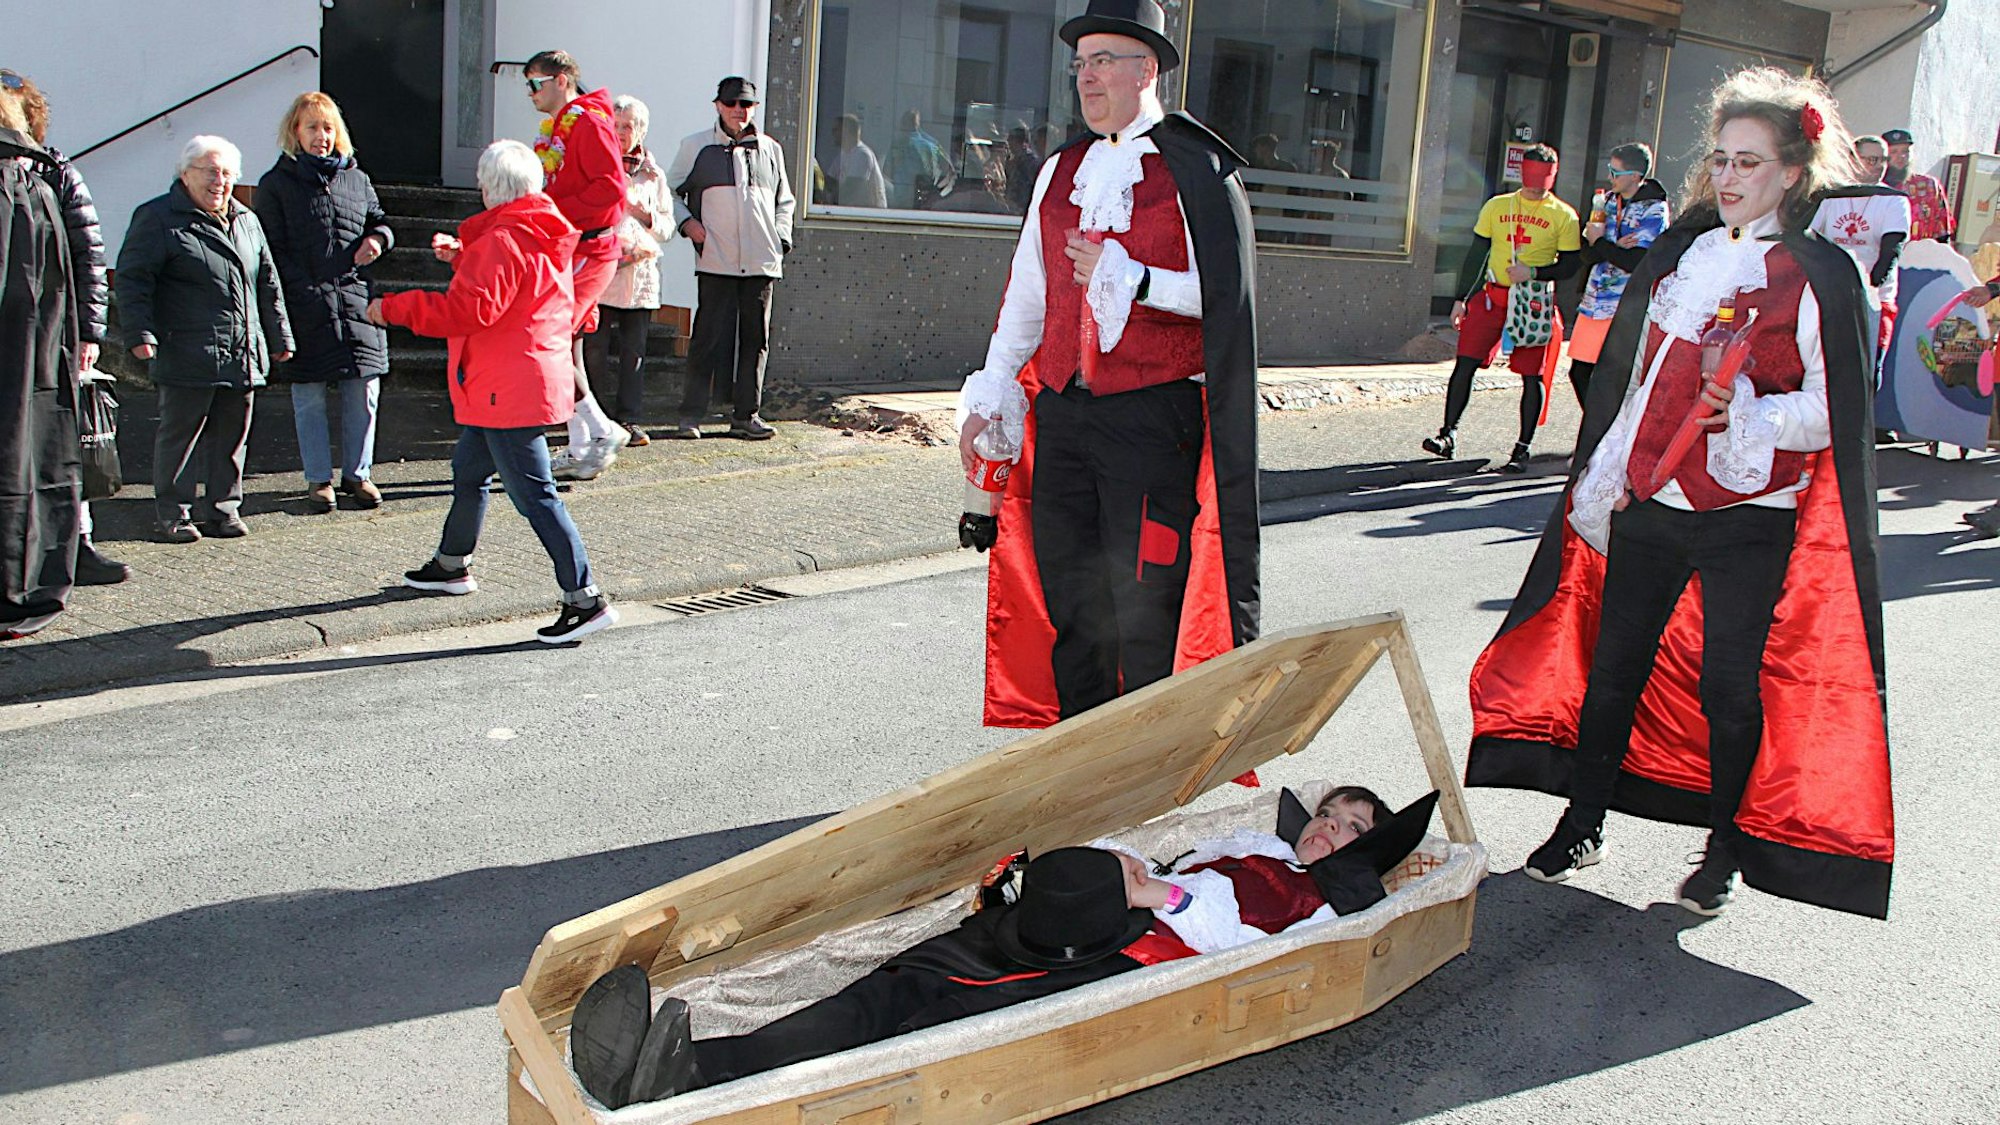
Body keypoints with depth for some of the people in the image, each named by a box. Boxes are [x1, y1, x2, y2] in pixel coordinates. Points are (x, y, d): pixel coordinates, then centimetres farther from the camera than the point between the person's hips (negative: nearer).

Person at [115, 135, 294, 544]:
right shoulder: (157, 218, -2)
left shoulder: (247, 220, 17)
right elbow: (132, 279, -6)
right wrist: (140, 333, -15)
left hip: (243, 356, 6)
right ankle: (171, 513, 9)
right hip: (187, 356, -6)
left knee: (232, 435, 9)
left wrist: (279, 336, 21)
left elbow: (268, 284, 23)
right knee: (180, 432, 0)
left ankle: (223, 509, 19)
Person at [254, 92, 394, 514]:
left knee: (363, 392, 4)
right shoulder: (276, 184, 3)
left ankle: (357, 473, 19)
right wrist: (306, 292, -14)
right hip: (305, 310, -3)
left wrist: (377, 239, -1)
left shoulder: (355, 178, 14)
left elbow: (379, 221, 24)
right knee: (310, 397, 3)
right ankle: (319, 479, 14)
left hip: (355, 301, 3)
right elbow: (273, 252, -2)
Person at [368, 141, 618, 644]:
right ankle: (452, 565, 44)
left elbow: (470, 309, -24)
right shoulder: (544, 236, 13)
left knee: (534, 495, -10)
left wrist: (393, 308, -15)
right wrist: (463, 258, 21)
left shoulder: (502, 240, -17)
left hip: (510, 390, -11)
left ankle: (585, 599, -12)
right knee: (468, 469, 26)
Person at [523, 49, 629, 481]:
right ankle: (579, 451, 13)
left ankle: (602, 430, -3)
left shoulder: (588, 122, -10)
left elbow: (611, 187, -21)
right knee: (563, 347, 8)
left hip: (587, 251, -10)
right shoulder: (556, 129, 20)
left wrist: (557, 214, -20)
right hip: (565, 250, 10)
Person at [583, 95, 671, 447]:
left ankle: (628, 420, 9)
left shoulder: (653, 175, 14)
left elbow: (667, 228, 14)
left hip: (640, 274, 2)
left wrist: (647, 216, -6)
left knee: (634, 352, 3)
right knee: (593, 349, -6)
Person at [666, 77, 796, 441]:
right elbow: (670, 191, 13)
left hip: (762, 261, 3)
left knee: (755, 338, 5)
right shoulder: (696, 147, 7)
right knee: (709, 337, -6)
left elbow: (784, 201, 25)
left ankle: (746, 415, 13)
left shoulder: (770, 149, 15)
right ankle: (692, 414, 1)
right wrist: (687, 222, -3)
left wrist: (781, 236, 10)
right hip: (715, 261, -3)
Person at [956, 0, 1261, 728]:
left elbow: (1225, 294, -10)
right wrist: (990, 396, 13)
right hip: (1060, 415, 6)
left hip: (1153, 418, -6)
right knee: (1069, 605, 11)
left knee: (1145, 605, -3)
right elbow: (1026, 296, 18)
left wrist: (1131, 281, -18)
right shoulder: (1060, 171, 16)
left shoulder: (1195, 169, -3)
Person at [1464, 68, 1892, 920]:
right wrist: (1600, 485, 13)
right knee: (1614, 663, 9)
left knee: (1728, 683, 1)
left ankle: (1726, 849, 21)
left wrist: (1752, 414, -25)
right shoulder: (1677, 257, 10)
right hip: (1650, 505, 5)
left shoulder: (1819, 276, -6)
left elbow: (1835, 411, -7)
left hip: (1749, 518, -4)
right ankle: (1582, 825, 24)